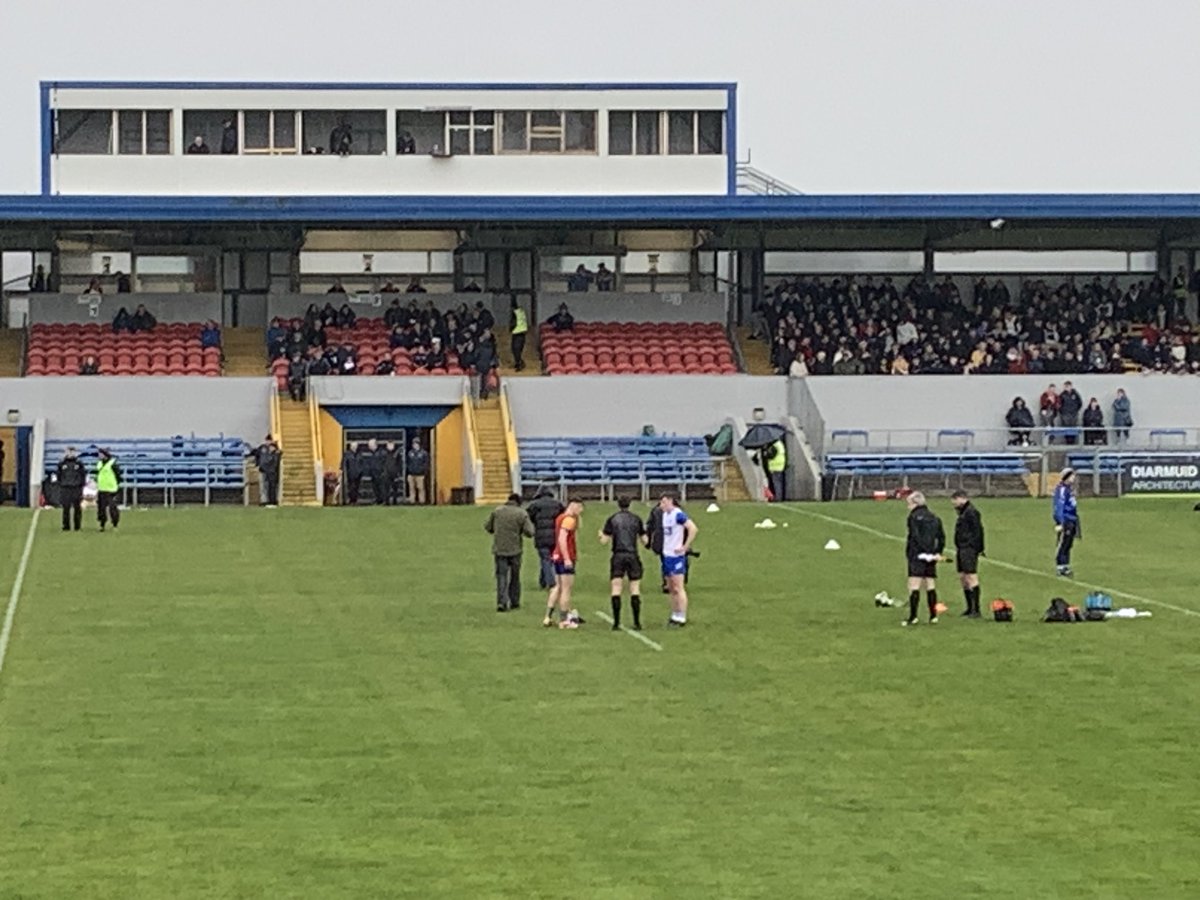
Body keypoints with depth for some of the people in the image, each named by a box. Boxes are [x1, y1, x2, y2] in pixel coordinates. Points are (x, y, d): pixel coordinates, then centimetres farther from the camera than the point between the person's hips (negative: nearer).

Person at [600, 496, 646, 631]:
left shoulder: (612, 519, 2)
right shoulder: (636, 519, 5)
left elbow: (604, 540, 0)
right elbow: (644, 540, 9)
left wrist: (602, 535, 22)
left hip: (618, 556, -1)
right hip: (633, 556, 1)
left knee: (616, 589, 1)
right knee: (635, 590, 5)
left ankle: (616, 623, -4)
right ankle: (637, 623, 2)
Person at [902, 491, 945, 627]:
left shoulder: (913, 517, -7)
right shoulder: (934, 518, 14)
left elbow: (915, 537, -16)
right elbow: (941, 536, 12)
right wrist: (938, 552, 9)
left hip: (917, 556, -7)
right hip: (930, 557, 7)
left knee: (914, 586, -8)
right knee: (930, 586, 10)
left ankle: (913, 617, -13)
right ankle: (933, 616, 10)